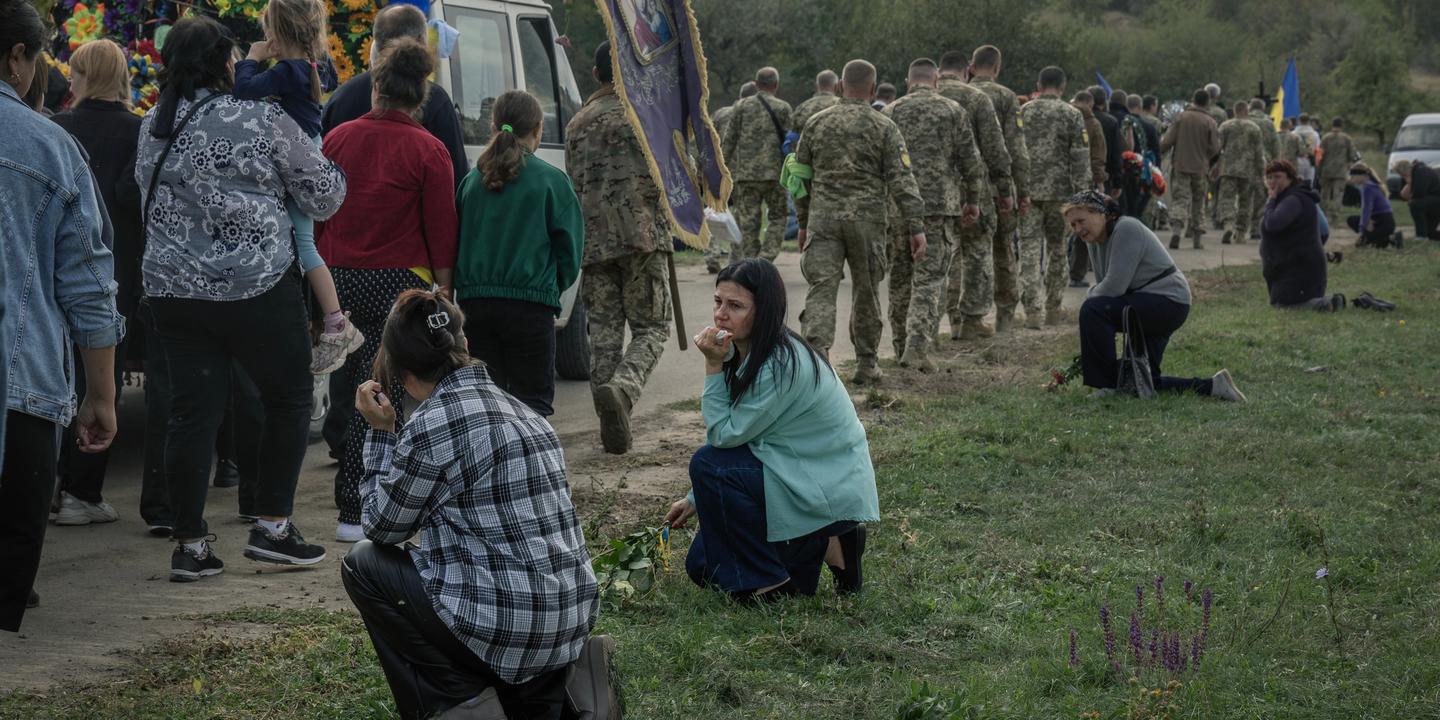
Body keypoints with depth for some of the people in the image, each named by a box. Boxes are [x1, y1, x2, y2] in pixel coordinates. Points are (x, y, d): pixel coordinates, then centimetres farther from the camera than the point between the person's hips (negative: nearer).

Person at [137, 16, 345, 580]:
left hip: (173, 289, 5)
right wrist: (331, 170, 19)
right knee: (289, 399, 12)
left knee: (192, 412, 7)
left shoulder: (154, 127, 7)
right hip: (256, 287, -5)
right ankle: (273, 528, 12)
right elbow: (324, 196, -1)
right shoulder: (262, 122, -9)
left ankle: (189, 545, 8)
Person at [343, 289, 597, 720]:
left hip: (505, 629, -7)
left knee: (362, 564, 12)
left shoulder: (432, 423, -11)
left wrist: (380, 433, 9)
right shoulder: (518, 410, 12)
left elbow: (382, 528, 3)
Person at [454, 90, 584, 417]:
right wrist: (553, 288, 16)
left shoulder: (472, 180, 7)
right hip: (530, 304, -4)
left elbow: (456, 241, 11)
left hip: (475, 302, 4)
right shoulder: (551, 180, -3)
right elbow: (570, 247, 0)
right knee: (534, 400, 1)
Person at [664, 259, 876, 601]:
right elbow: (733, 436, 11)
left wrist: (713, 366, -22)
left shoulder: (782, 364, -26)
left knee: (708, 463, -22)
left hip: (833, 492, -9)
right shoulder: (747, 353, 3)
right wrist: (696, 499, 11)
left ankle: (768, 582, -10)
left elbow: (724, 435, -21)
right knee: (704, 567, 9)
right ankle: (819, 545, 13)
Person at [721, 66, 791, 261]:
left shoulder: (741, 106, 6)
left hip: (744, 174, 1)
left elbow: (727, 141, 5)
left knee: (748, 223, 5)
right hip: (774, 173, -1)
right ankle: (766, 258, -4)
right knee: (778, 216, 13)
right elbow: (789, 142, 0)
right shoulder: (783, 108, 2)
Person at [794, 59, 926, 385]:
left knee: (821, 288, -5)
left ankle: (816, 347, -28)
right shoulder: (884, 128, 0)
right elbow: (901, 180, -7)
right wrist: (916, 227, -6)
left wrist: (802, 222, 22)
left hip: (823, 217, 1)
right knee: (866, 292, 11)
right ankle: (866, 364, 19)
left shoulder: (817, 124, 7)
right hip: (867, 221, -1)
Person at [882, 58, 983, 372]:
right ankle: (917, 345, -16)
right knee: (930, 278, -3)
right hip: (940, 204, -2)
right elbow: (971, 161, 0)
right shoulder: (953, 111, 1)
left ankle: (902, 347, 18)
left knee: (899, 279, 12)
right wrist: (973, 200, 11)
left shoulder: (889, 113, 5)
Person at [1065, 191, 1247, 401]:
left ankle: (1108, 385, -18)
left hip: (1168, 302, -10)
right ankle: (1213, 386, 17)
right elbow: (1104, 288, 13)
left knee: (1092, 310, -26)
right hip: (1146, 308, 10)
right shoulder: (1093, 242, 9)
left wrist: (1089, 297, -6)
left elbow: (1114, 287, -24)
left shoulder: (1126, 229, -19)